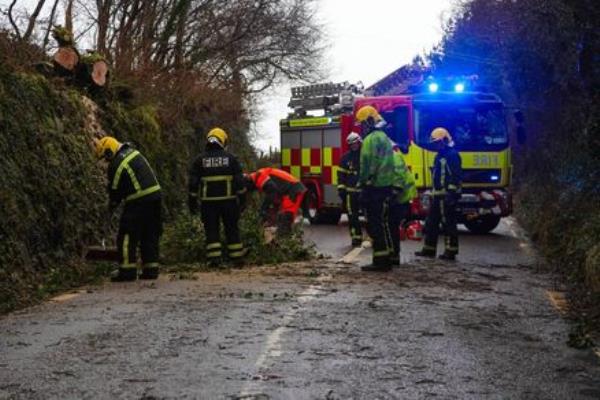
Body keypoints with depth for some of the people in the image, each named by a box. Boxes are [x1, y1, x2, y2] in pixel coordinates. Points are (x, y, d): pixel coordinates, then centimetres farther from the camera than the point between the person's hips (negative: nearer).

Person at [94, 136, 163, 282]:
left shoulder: (116, 165, -12)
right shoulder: (133, 152, 13)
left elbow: (115, 190, -5)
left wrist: (111, 206, 11)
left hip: (139, 201, -8)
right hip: (155, 195, 8)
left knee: (127, 236, 1)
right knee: (151, 235, 14)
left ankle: (127, 270, 0)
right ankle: (151, 269, 17)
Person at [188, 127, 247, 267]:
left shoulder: (200, 160, 2)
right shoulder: (230, 158, 2)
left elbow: (193, 183, 2)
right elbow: (239, 180, 1)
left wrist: (192, 202, 7)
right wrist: (242, 199, 7)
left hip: (208, 201, 0)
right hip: (228, 200, 0)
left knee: (211, 230, 4)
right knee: (232, 229, 11)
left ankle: (214, 257, -4)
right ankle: (237, 255, 15)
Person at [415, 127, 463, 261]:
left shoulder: (452, 155, -12)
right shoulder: (439, 156, 19)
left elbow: (456, 176, -18)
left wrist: (451, 192, -23)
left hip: (447, 195, -10)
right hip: (438, 195, 10)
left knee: (448, 223, -6)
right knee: (431, 222, 12)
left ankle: (451, 251, -2)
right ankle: (429, 249, 18)